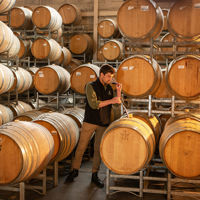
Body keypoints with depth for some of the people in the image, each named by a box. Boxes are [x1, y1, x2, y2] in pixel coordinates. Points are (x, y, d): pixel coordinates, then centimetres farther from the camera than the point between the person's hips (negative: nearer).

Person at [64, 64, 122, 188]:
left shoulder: (109, 88, 9)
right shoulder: (91, 86, -7)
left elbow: (117, 106, 6)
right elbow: (94, 104, -19)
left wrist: (118, 93, -7)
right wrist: (111, 101, -17)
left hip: (104, 124, 4)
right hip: (90, 122, -4)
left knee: (98, 149, 6)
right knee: (81, 147, 2)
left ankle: (95, 175, 16)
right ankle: (74, 170, 18)